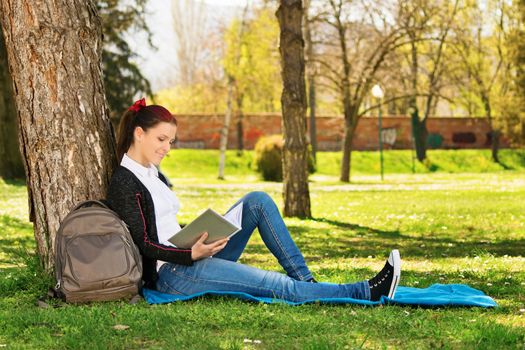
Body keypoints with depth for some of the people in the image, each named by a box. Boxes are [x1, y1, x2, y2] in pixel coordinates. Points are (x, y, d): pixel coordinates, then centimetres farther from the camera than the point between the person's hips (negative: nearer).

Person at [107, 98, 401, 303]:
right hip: (170, 273, -9)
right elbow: (142, 245, -17)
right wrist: (191, 254, -29)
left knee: (258, 201, -3)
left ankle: (304, 279, -9)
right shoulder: (124, 183, -10)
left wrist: (202, 243, 1)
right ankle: (368, 292, -19)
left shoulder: (153, 174, 19)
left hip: (193, 257, 9)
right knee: (277, 286, -19)